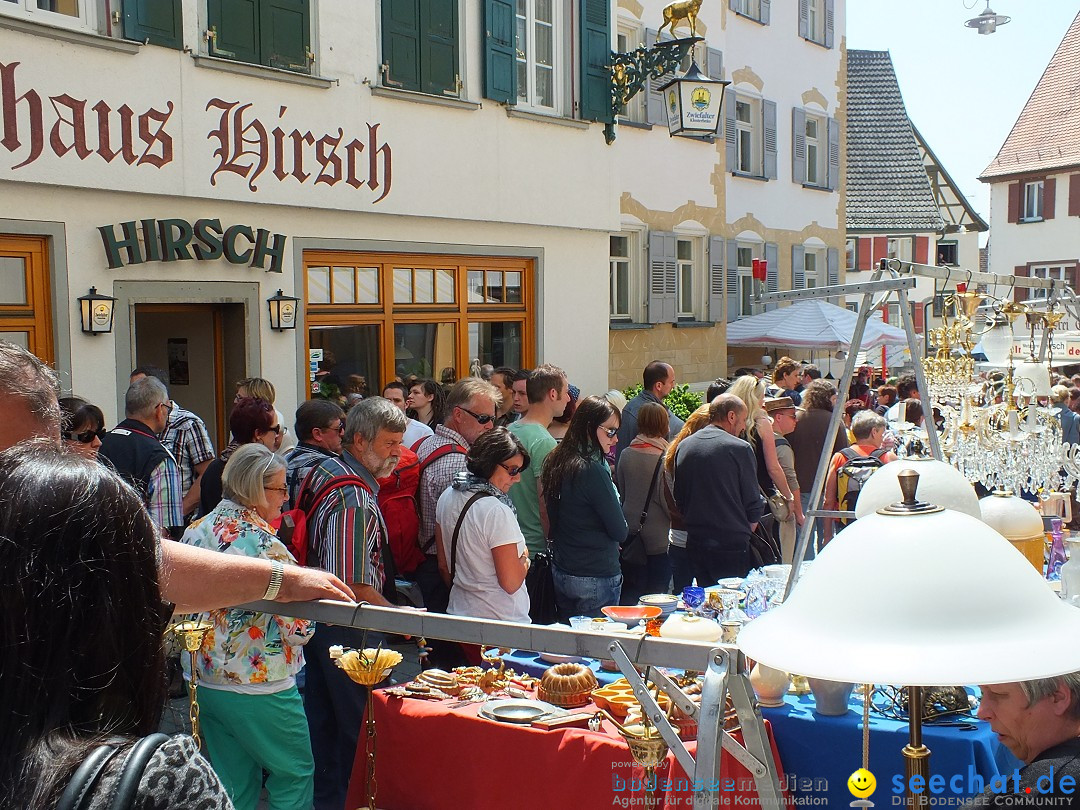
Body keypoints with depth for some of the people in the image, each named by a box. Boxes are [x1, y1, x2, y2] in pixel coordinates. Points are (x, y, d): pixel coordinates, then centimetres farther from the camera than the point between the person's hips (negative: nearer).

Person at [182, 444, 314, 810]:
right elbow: (299, 627, -19)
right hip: (258, 687, -8)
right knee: (294, 774, 10)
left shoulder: (195, 530, 2)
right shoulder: (263, 542, -21)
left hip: (203, 680, 8)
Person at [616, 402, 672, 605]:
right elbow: (668, 501, -12)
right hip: (659, 540, -4)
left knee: (630, 592, 12)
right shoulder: (665, 458, -15)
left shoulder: (626, 455, -1)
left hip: (630, 536, 4)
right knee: (656, 596, 6)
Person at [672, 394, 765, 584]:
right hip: (732, 545, -5)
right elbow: (754, 503, -6)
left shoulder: (683, 446, 5)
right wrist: (747, 530, 11)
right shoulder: (740, 448, -11)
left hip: (694, 542, 5)